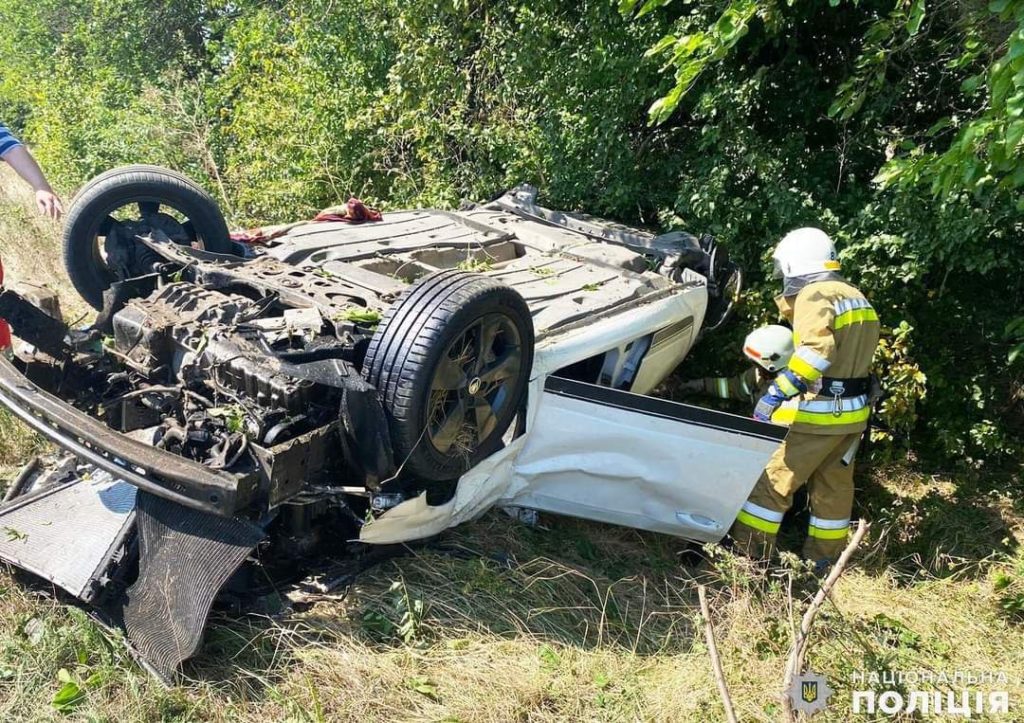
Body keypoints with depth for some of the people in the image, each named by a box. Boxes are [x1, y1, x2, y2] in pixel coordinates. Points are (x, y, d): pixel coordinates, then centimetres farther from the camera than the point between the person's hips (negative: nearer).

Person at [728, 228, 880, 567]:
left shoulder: (813, 295, -14)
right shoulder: (856, 297, 14)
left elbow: (817, 350, -28)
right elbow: (848, 352, 15)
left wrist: (778, 391, -30)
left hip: (817, 411, -9)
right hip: (852, 411, 9)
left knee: (772, 480, -2)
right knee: (833, 487, 17)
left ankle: (746, 555, 3)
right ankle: (824, 559, 28)